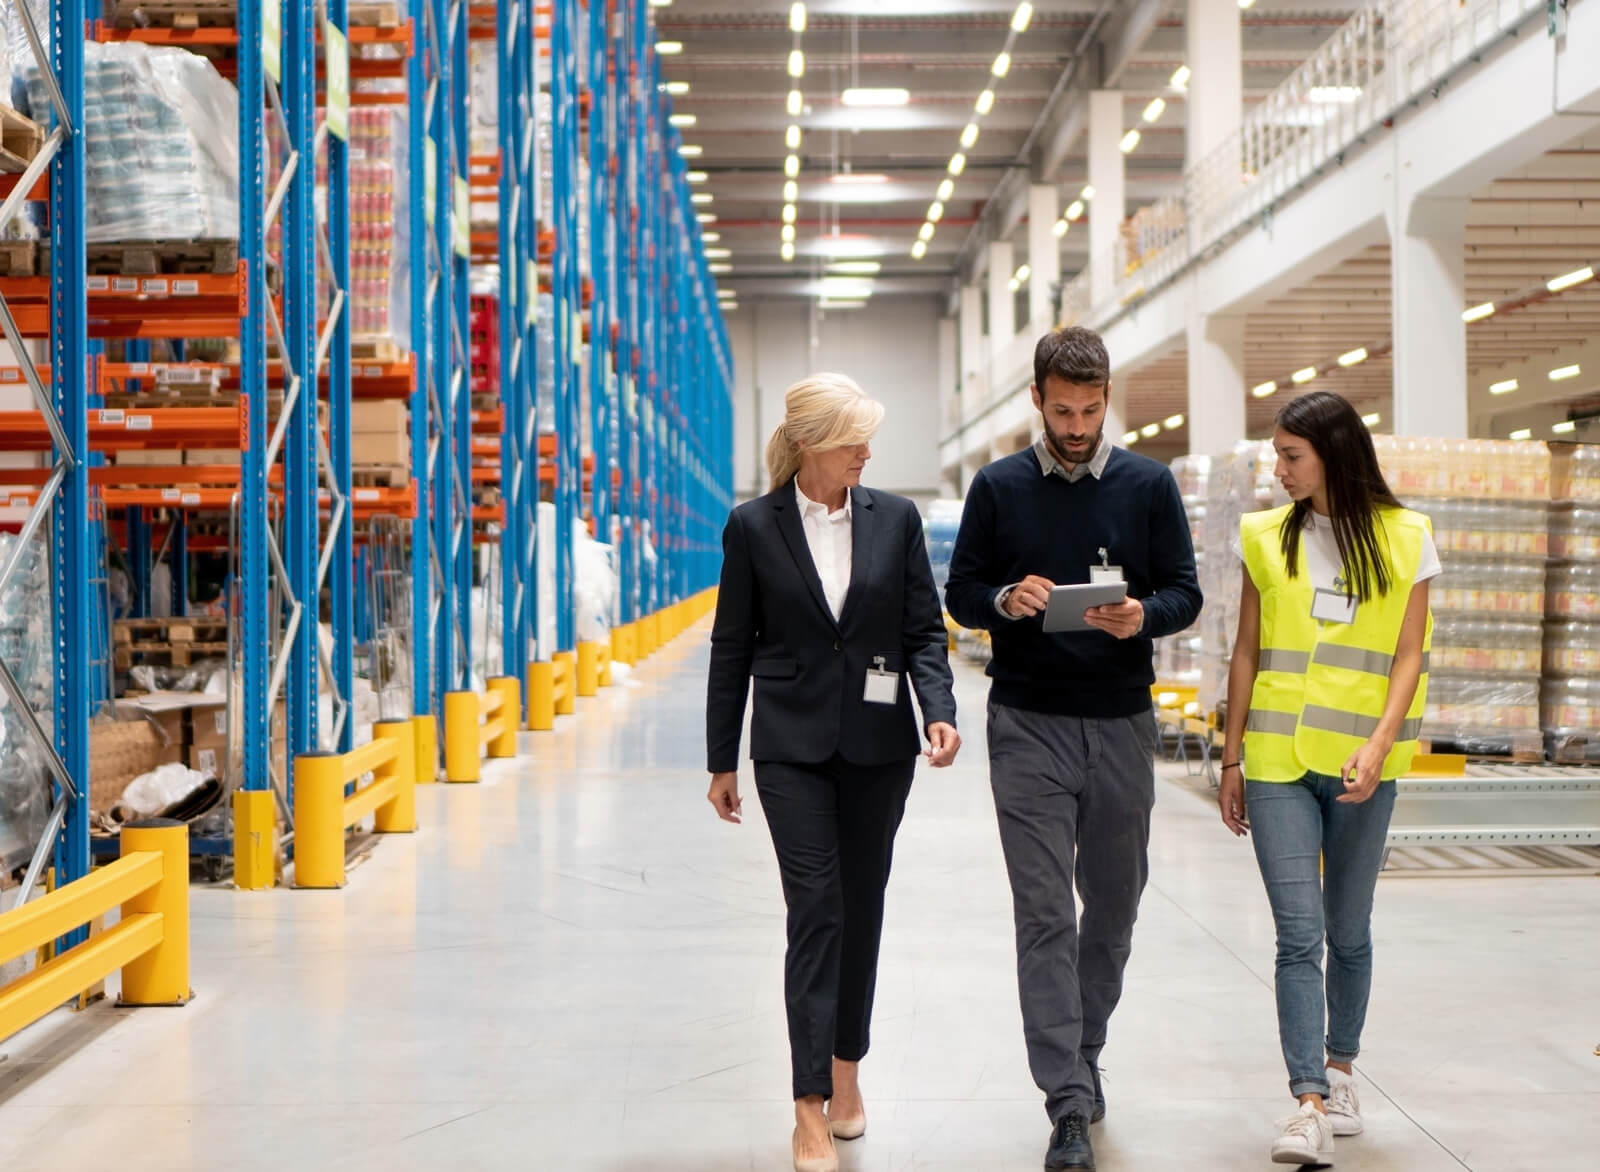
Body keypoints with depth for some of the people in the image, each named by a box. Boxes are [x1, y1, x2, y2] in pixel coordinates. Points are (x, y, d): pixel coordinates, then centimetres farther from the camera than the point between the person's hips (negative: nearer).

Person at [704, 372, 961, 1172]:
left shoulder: (895, 519, 2)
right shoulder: (754, 527, -3)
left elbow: (925, 630, 4)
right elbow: (732, 647, 2)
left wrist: (938, 711, -13)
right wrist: (721, 761, 4)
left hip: (877, 744, 3)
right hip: (793, 746, -2)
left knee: (862, 906, 11)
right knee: (815, 908, -9)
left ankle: (846, 1063, 30)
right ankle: (811, 1105, -7)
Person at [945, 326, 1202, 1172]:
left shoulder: (1149, 485, 4)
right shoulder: (998, 488, 3)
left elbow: (1186, 593, 4)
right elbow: (959, 594, 6)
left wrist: (1143, 615, -17)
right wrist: (1006, 601, -16)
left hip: (1122, 721, 2)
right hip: (1028, 725, -2)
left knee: (1113, 902, 13)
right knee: (1045, 914, -6)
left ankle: (1083, 1049, 35)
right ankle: (1068, 1104, -5)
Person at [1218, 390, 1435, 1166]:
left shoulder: (1404, 540, 2)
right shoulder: (1267, 538, 7)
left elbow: (1409, 656, -1)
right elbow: (1246, 655, 10)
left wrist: (1380, 744, -14)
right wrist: (1232, 760, 9)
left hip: (1359, 765, 0)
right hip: (1279, 761, 1)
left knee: (1347, 932, 11)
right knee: (1298, 934, -8)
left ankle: (1339, 1073, 30)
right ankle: (1310, 1106, -11)